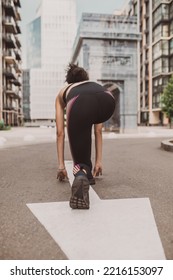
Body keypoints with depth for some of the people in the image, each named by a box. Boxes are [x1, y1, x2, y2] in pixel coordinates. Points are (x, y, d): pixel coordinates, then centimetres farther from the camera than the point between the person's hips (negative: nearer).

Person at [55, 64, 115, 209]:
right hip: (107, 101, 2)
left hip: (80, 104, -2)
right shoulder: (95, 85, 46)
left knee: (80, 157, 16)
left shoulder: (63, 92, 41)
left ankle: (82, 174, -20)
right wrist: (98, 161, 49)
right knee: (85, 126, 38)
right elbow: (98, 131, 44)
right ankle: (88, 173, 34)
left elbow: (60, 133, 36)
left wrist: (61, 164, 40)